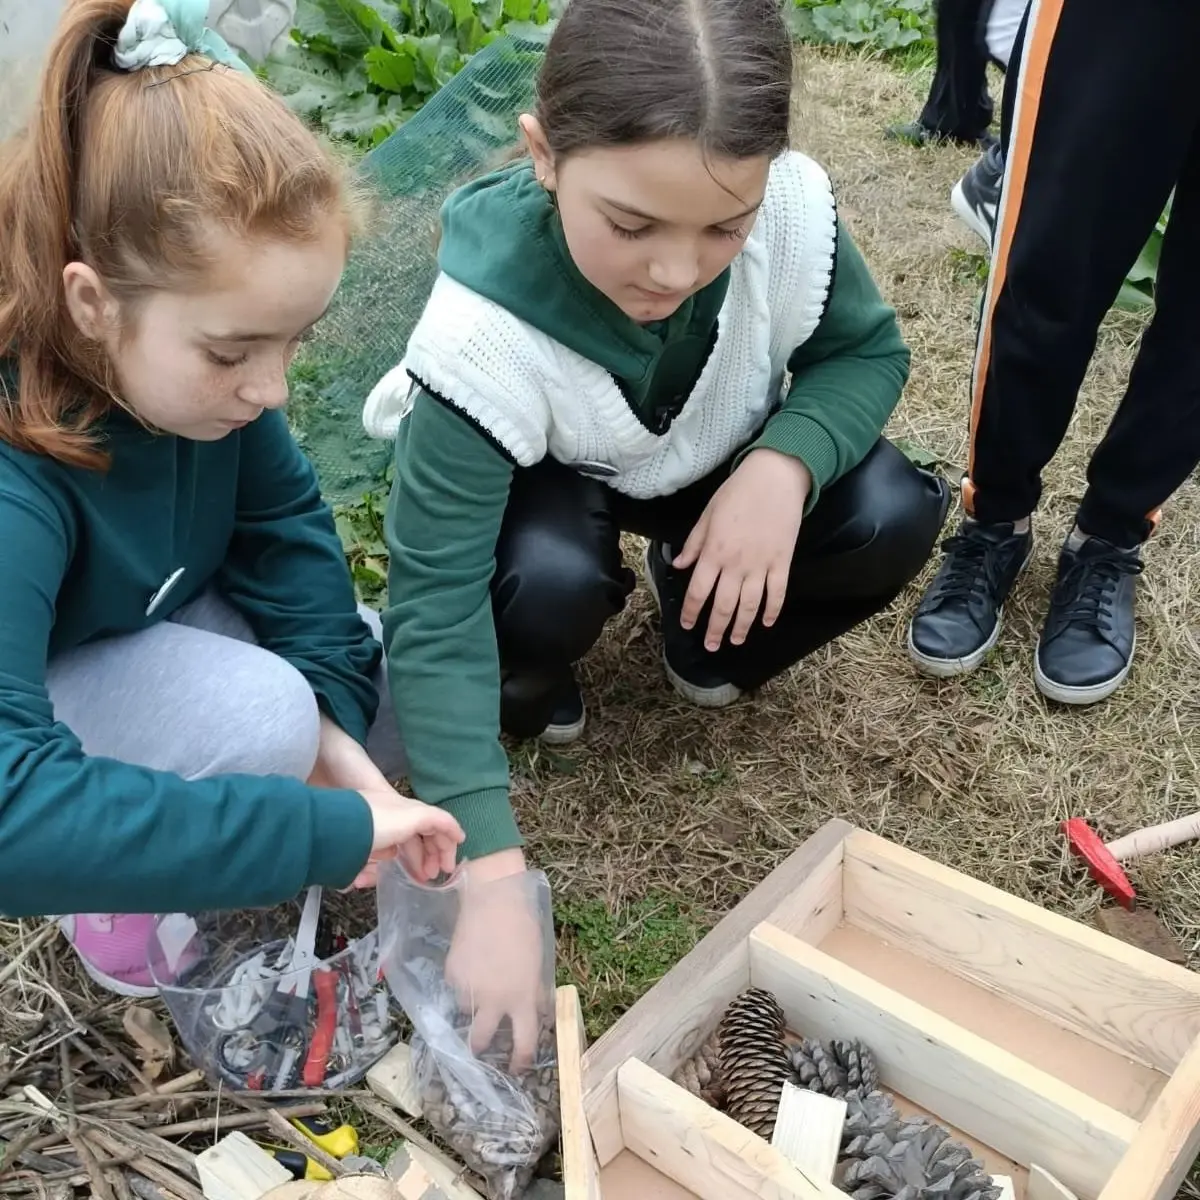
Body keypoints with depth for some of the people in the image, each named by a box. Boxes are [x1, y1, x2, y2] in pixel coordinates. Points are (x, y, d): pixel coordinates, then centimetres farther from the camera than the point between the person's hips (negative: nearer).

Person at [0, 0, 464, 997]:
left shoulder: (193, 353, -22)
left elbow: (282, 514, -9)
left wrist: (330, 709, -22)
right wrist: (326, 833, -47)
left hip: (164, 619, 6)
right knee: (256, 717, -31)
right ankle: (122, 899, -2)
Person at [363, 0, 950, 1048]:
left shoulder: (795, 206, -30)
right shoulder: (487, 327, -38)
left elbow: (868, 351, -10)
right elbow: (433, 603, -37)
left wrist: (781, 464, -33)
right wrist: (493, 866, -42)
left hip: (724, 460, 3)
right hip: (549, 482, -3)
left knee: (893, 520, -22)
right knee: (548, 584, -36)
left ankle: (707, 632, 8)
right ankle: (530, 682, 3)